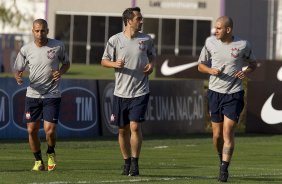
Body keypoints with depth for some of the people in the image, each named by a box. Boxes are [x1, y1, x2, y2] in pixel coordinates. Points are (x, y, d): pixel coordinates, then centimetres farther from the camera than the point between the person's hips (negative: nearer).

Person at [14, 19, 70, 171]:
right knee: (31, 130, 0)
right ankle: (38, 161, 21)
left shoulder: (58, 46, -3)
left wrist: (60, 72, -9)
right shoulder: (26, 50, -2)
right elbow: (18, 70, 6)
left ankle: (51, 154, 20)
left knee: (49, 130, -12)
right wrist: (18, 77, -17)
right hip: (32, 95, 2)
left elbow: (66, 63, 13)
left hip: (52, 95, -2)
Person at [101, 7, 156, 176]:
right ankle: (127, 162, 24)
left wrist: (151, 65, -2)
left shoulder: (146, 40, 2)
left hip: (140, 92, -1)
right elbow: (104, 61, 5)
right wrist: (114, 64, -16)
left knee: (135, 126, -13)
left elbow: (152, 56, 19)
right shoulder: (115, 40, -3)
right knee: (123, 129, 8)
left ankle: (135, 163, -4)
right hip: (121, 92, 1)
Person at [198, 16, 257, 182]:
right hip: (215, 92, 3)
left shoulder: (243, 45, -5)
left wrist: (246, 72, -11)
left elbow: (253, 64, 11)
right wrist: (211, 70, -12)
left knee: (228, 132, -11)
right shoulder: (210, 42, 0)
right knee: (217, 134, 6)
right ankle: (223, 158, 32)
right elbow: (201, 65, 10)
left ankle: (224, 169, -7)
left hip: (234, 94, -3)